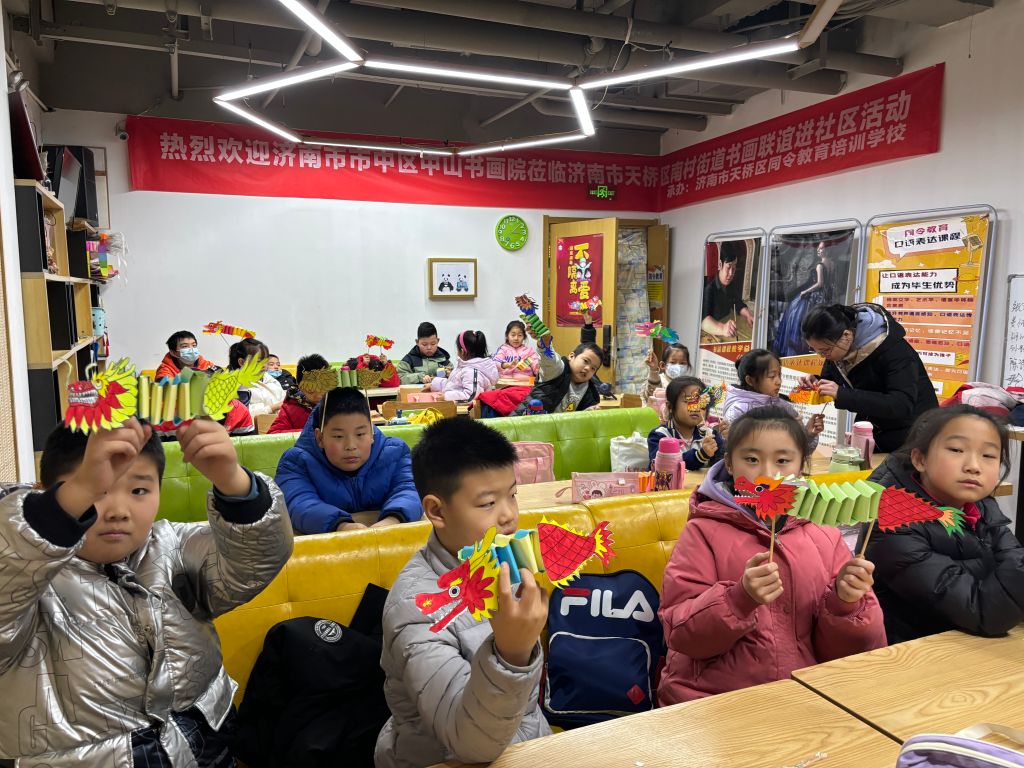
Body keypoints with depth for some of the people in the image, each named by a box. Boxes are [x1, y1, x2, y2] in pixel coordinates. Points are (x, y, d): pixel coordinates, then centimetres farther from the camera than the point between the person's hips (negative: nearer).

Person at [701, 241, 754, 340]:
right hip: (711, 335, -6)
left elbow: (738, 303, 19)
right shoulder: (709, 288, -22)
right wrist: (722, 329, -52)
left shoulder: (732, 284, 3)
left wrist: (748, 315, -2)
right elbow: (703, 320, -35)